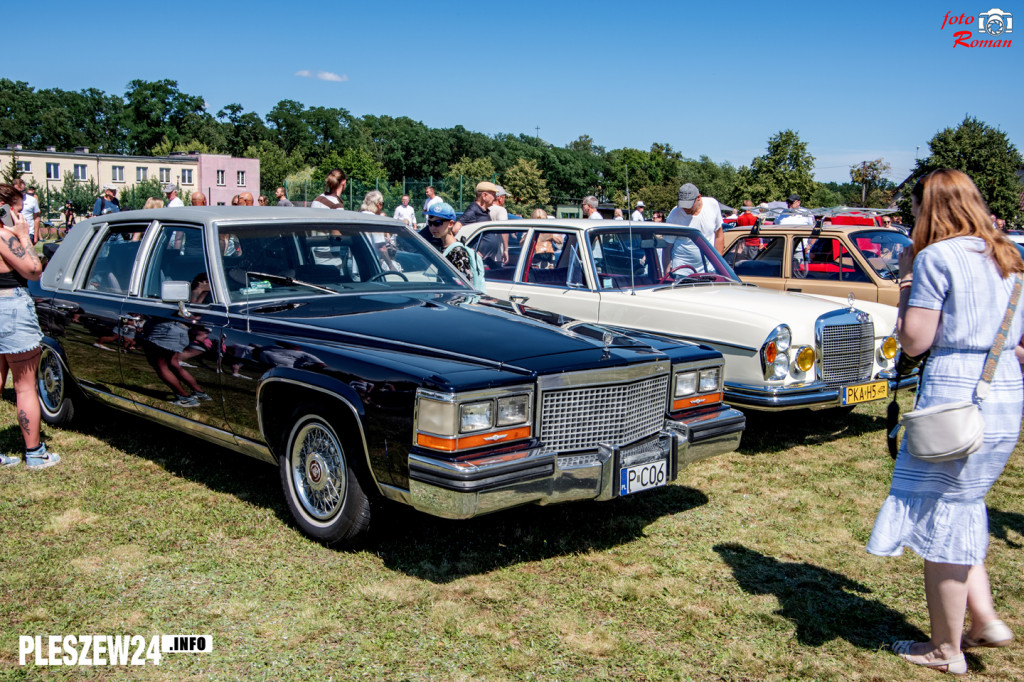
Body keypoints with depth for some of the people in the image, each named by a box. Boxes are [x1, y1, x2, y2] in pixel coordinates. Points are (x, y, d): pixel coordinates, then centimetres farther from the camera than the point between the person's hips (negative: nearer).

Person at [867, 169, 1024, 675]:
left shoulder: (935, 257, -10)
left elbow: (914, 340, -11)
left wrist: (905, 282, -1)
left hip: (954, 394, -8)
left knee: (939, 518, 4)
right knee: (962, 509, 23)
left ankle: (946, 650, 15)